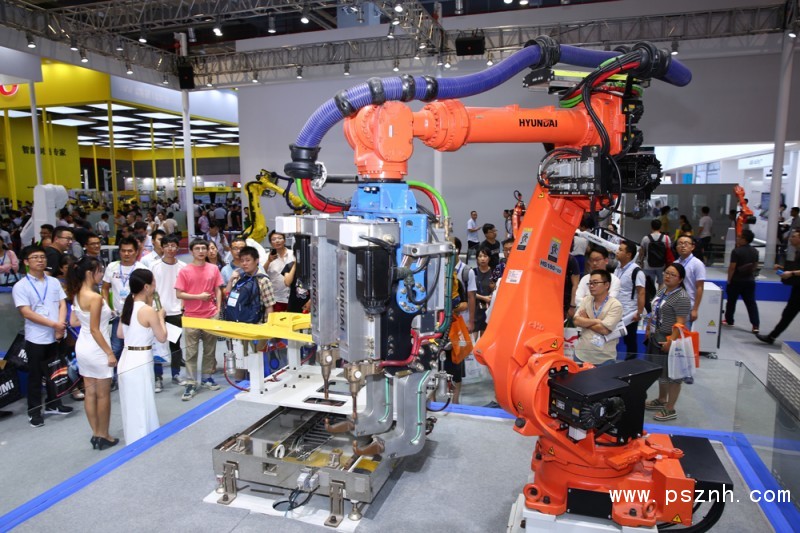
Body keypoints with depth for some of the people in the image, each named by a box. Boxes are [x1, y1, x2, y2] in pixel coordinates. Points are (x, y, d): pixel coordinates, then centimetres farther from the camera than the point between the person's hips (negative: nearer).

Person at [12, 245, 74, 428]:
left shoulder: (54, 282, 7)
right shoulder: (20, 287, -6)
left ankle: (53, 404, 30)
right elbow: (27, 313, -13)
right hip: (36, 339, -4)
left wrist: (61, 326, -11)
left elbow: (62, 305, 4)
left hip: (56, 337, 4)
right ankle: (34, 412, 18)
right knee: (35, 376, 6)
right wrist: (54, 324, -17)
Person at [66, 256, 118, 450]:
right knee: (103, 394, 5)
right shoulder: (95, 297, -22)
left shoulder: (77, 295, 3)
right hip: (96, 349, -8)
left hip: (82, 347, 8)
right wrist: (110, 353, -16)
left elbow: (73, 322, 10)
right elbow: (94, 330, -21)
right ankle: (103, 436, 16)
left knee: (90, 392, 14)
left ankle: (96, 434, 25)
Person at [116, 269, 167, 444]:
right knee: (142, 408, 3)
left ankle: (133, 443, 34)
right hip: (140, 362, -8)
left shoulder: (128, 306, 5)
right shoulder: (148, 310, -18)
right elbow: (162, 337, -11)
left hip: (127, 360, 8)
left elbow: (120, 334, 15)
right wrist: (161, 317, 3)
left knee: (131, 408, 20)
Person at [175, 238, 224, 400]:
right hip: (191, 317, -3)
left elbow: (218, 291, 9)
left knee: (210, 349, 12)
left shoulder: (213, 269, 4)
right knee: (191, 352, 2)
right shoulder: (184, 271, -4)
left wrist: (218, 310, 2)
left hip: (211, 316, 3)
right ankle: (191, 383, 7)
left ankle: (206, 378, 26)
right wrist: (198, 296, -14)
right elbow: (179, 294, -6)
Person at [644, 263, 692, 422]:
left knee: (672, 374, 2)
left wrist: (671, 342, -26)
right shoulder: (662, 290, 9)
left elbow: (680, 323, -24)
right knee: (661, 371, 21)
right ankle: (661, 400, 36)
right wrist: (648, 329, 19)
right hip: (656, 338, 9)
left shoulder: (682, 298, -19)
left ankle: (670, 410, 12)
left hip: (670, 340, -9)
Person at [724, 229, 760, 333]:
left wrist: (729, 280, -8)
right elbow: (755, 266, 12)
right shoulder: (755, 251, 4)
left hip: (736, 280, -5)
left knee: (731, 301, 12)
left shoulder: (736, 251, -16)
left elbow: (732, 267, -17)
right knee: (751, 303, 4)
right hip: (750, 280, 5)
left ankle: (729, 320, 25)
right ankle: (755, 325, -2)